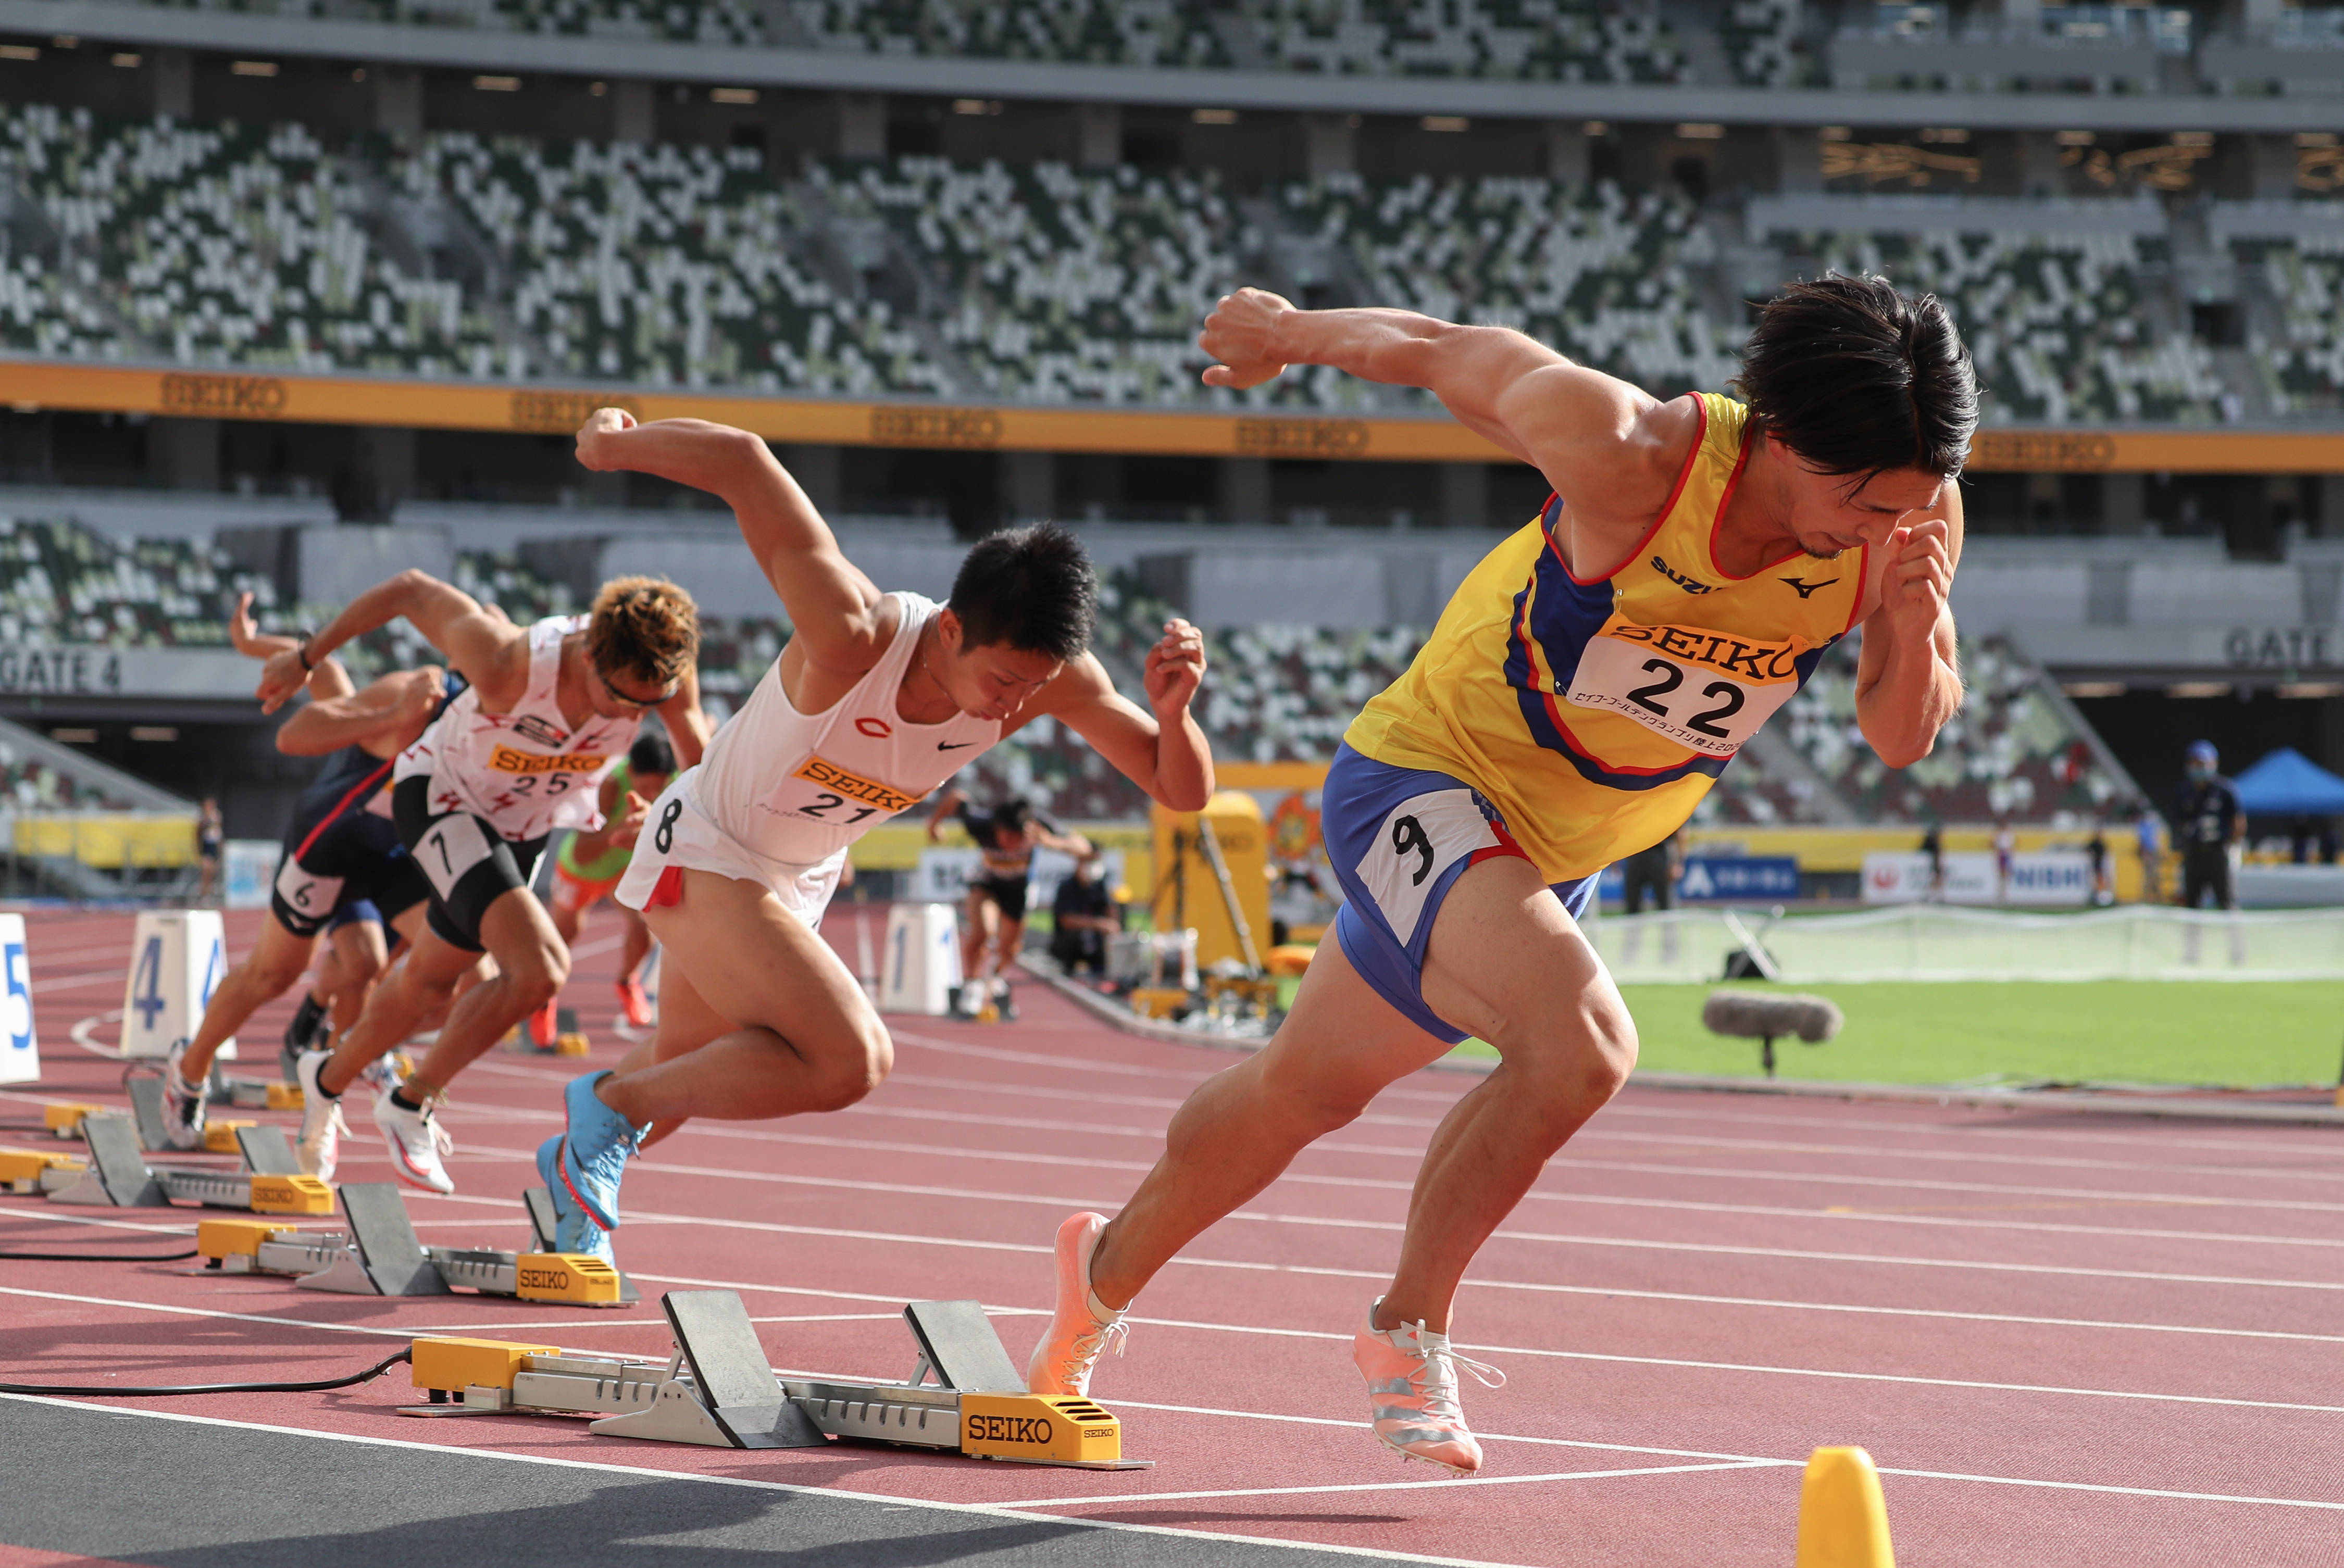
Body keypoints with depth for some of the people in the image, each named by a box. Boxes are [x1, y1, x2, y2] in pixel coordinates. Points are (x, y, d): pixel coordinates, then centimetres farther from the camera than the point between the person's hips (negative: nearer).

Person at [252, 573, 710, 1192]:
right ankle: (411, 1106, -5)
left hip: (528, 826, 6)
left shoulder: (662, 674, -27)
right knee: (539, 971, -26)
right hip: (444, 798, -6)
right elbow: (412, 590, -25)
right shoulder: (509, 664, -39)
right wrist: (307, 657, -13)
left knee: (431, 983, 21)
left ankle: (328, 1079, 49)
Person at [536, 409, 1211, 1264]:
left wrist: (1173, 711, -36)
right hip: (703, 852, -7)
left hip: (797, 883, 7)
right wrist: (615, 443, -25)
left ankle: (579, 1160, 57)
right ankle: (612, 1107, -8)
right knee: (852, 1058, -26)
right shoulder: (855, 639, -39)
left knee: (689, 1070, 27)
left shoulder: (1051, 679, -21)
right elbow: (741, 463, -41)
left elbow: (1183, 791, -15)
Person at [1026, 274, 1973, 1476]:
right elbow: (1440, 351, -16)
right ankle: (1408, 1327, -7)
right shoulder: (1628, 454, -33)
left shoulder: (1911, 514, -18)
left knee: (1308, 1089, 23)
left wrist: (1913, 634, -30)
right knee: (1581, 1042, -31)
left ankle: (1109, 1268, 49)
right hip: (1426, 780, -6)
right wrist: (1288, 334, 3)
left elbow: (1903, 739, -8)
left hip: (1557, 855, 6)